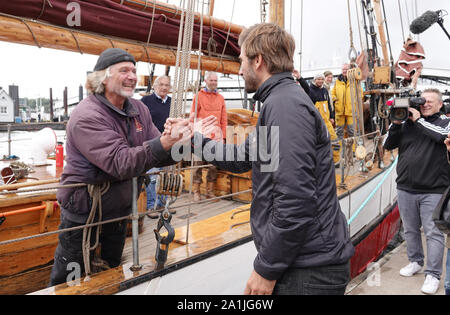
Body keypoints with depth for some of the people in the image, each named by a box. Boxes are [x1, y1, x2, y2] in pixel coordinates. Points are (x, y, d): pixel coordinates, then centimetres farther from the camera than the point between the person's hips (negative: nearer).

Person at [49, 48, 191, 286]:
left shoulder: (138, 109, -1)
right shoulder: (86, 116, -23)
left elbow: (156, 155, -3)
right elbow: (121, 163, -34)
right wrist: (163, 143, -45)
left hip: (119, 211, 6)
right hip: (83, 215, -6)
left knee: (112, 273, 26)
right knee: (67, 280, 13)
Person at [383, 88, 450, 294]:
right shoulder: (407, 122, 9)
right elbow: (388, 145, 5)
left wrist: (419, 120, -12)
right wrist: (395, 123, -6)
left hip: (433, 191, -3)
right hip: (406, 188, 3)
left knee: (433, 233, -1)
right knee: (410, 230, 15)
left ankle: (433, 274, 9)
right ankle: (415, 262, 33)